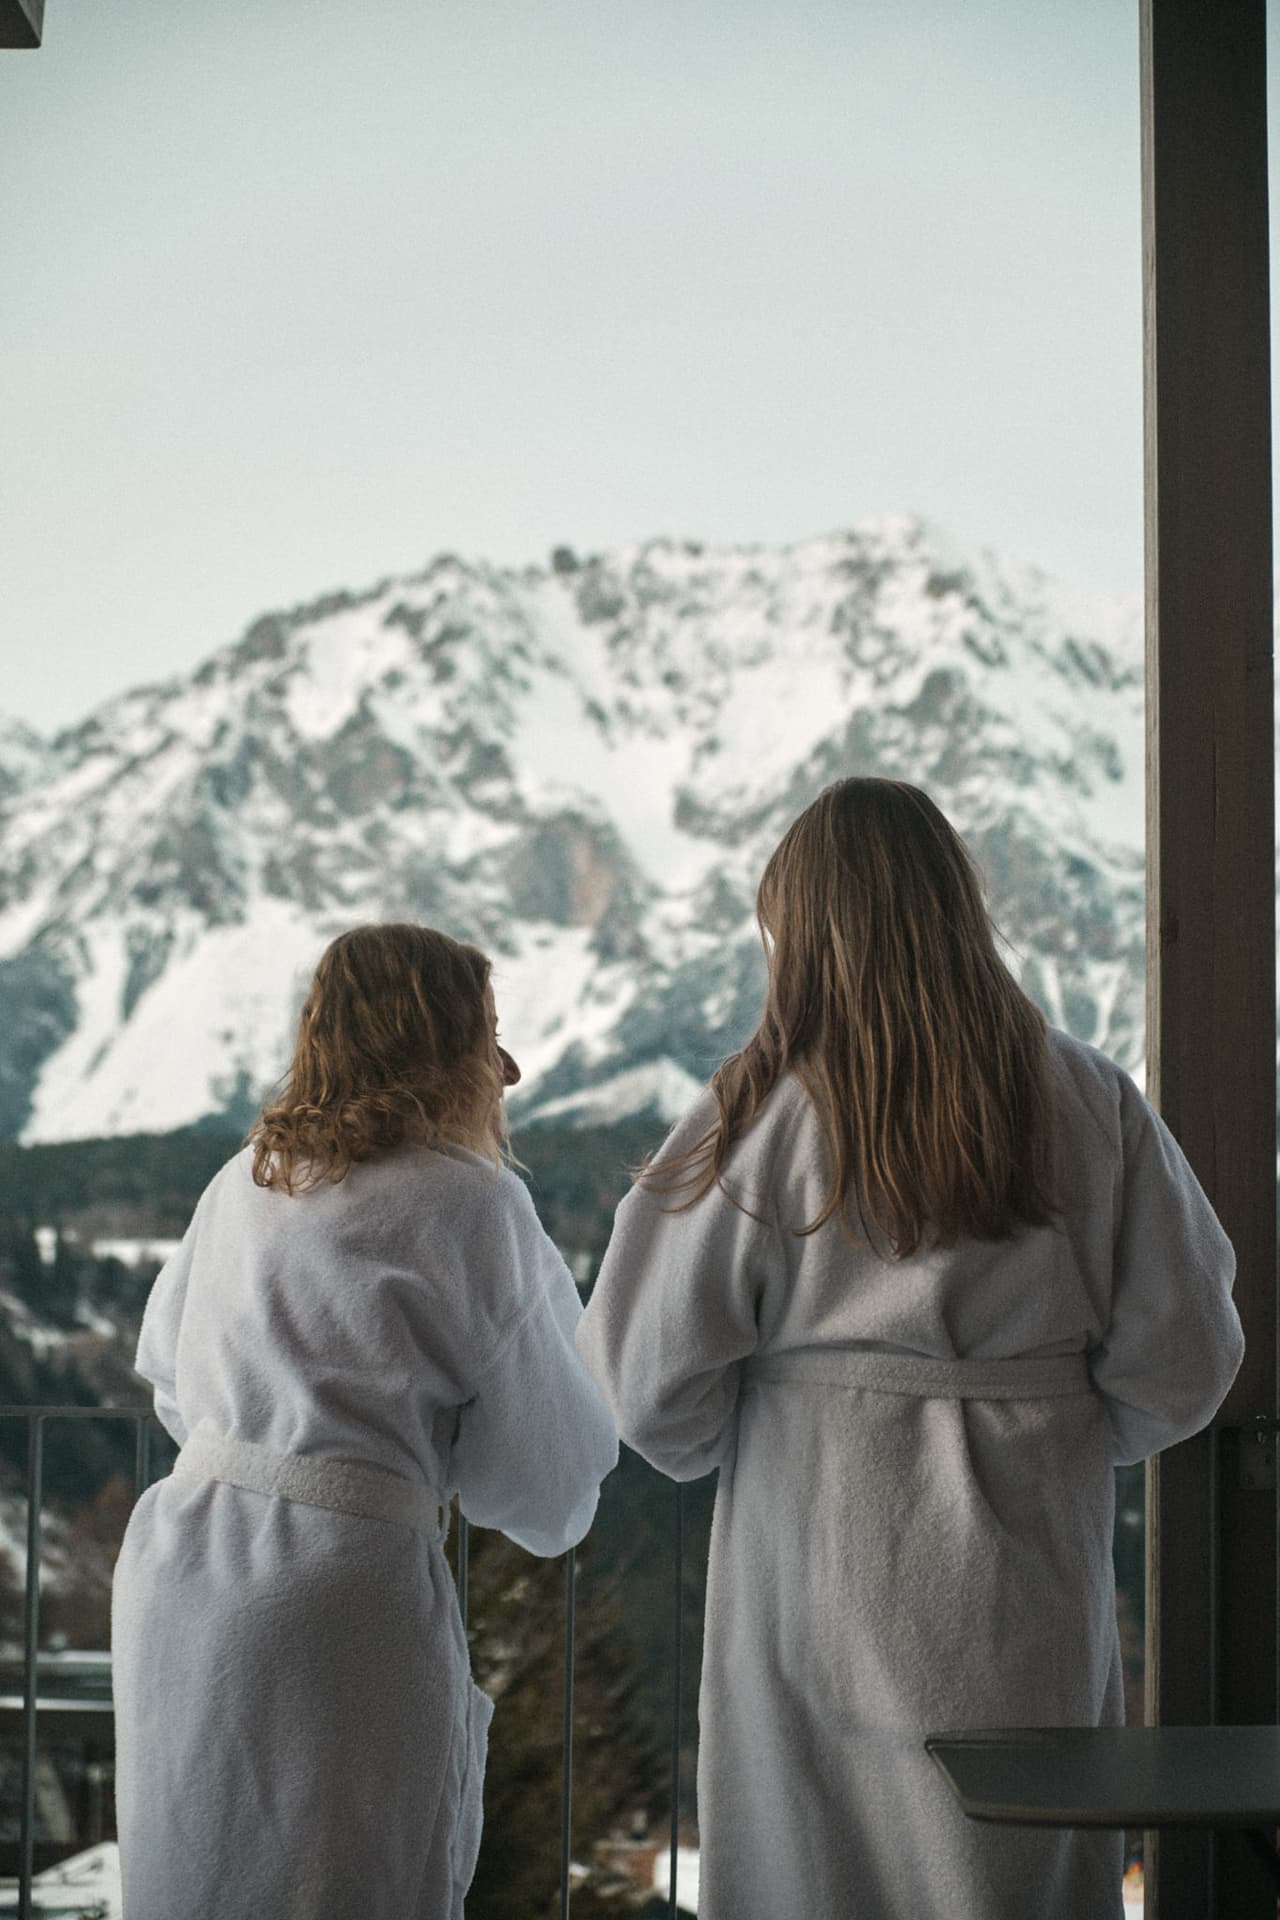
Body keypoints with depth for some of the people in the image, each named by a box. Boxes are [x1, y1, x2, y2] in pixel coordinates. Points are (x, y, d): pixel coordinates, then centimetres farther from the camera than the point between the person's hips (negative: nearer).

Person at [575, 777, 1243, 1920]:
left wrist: (722, 1451, 14)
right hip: (1033, 1594, 2)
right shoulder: (1089, 1106, -2)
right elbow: (1181, 1364, -1)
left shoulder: (763, 1119, -10)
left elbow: (650, 1377, -7)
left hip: (820, 1579, -2)